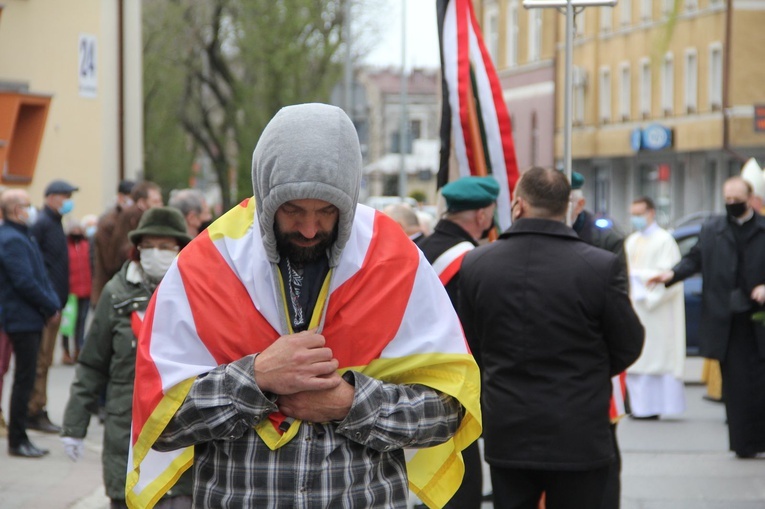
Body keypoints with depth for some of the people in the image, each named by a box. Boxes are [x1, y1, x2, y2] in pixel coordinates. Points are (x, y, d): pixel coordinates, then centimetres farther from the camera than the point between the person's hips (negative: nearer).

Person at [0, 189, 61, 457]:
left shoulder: (22, 237, 15)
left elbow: (40, 276, 18)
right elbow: (25, 282, -22)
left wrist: (52, 303, 5)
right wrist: (51, 306, -12)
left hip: (31, 319, 10)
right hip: (22, 320, -10)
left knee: (25, 379, 12)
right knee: (24, 381, -5)